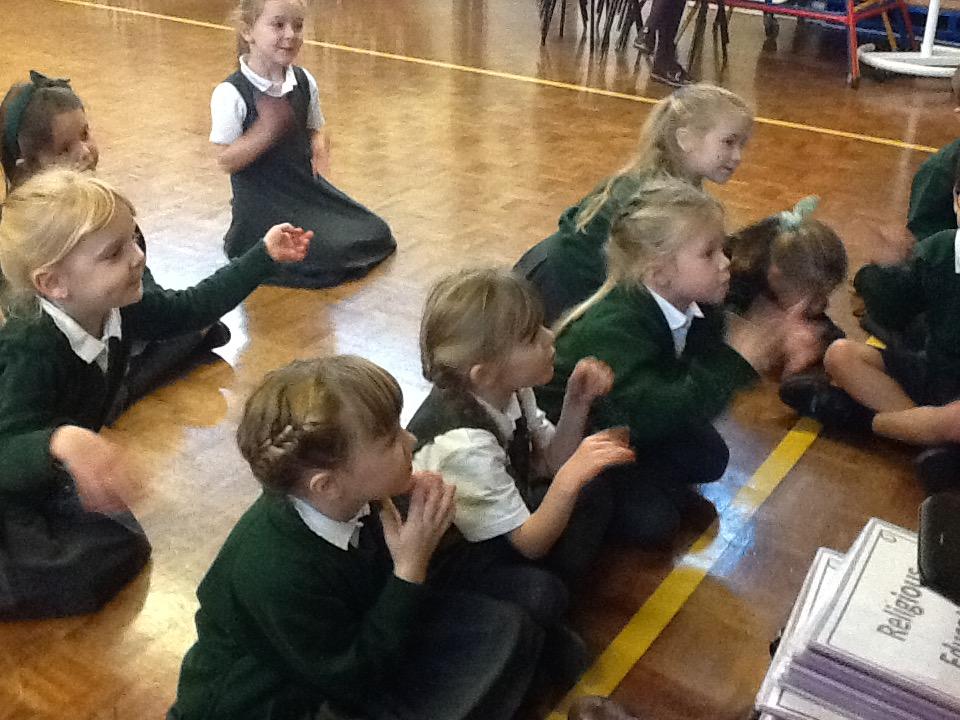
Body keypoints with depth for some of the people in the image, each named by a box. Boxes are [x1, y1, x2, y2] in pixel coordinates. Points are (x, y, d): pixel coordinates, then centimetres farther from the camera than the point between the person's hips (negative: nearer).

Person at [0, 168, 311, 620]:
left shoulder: (114, 310, -16)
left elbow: (190, 308, -2)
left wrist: (265, 257, -2)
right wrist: (61, 442, -68)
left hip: (52, 480, 7)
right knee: (106, 562, -20)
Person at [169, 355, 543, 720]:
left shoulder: (344, 504, -14)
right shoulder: (279, 573, -34)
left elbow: (379, 588, 2)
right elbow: (355, 680, -24)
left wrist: (417, 520, -18)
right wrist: (411, 567, -27)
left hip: (335, 658, 7)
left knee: (502, 628, -1)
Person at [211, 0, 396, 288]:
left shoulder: (304, 82, 0)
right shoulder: (231, 94, -18)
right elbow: (226, 160, -18)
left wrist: (320, 151, -10)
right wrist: (267, 131, -32)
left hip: (305, 187, 7)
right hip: (263, 200, -7)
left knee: (376, 235, 5)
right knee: (327, 259, -17)